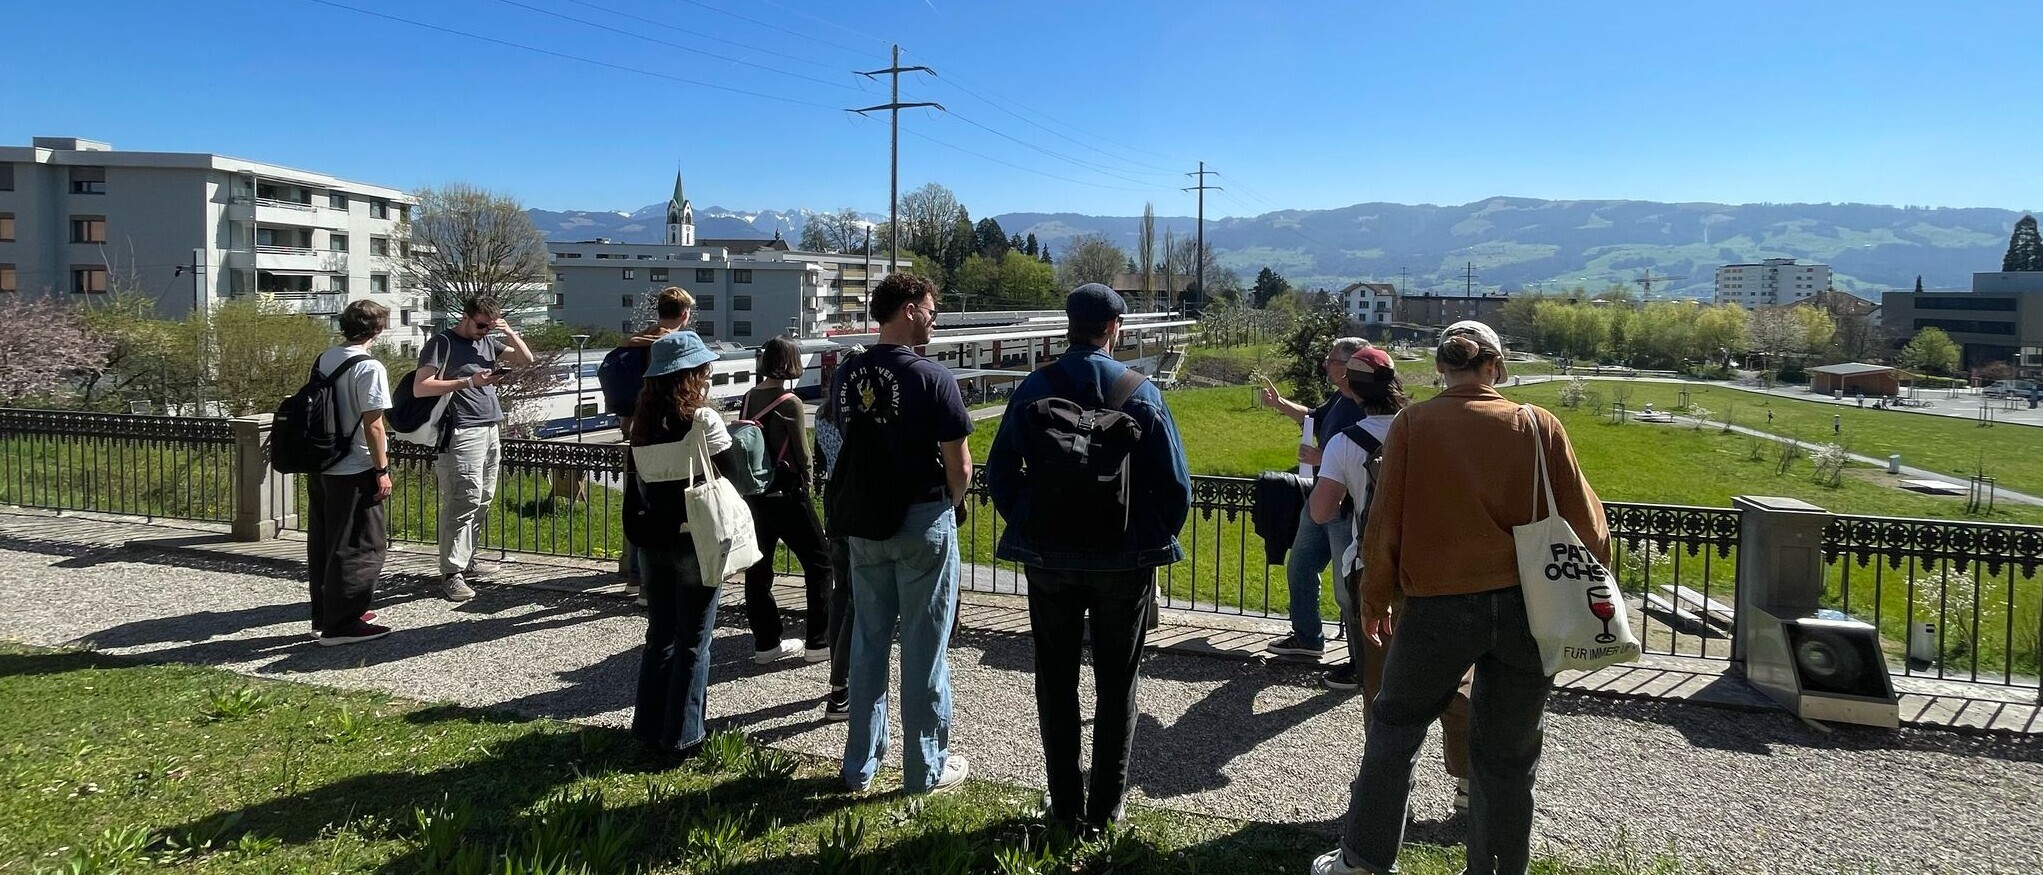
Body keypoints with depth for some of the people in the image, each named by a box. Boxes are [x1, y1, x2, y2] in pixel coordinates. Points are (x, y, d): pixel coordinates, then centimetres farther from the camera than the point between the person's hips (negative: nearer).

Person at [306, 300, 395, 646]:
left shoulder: (322, 360, 7)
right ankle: (342, 623, 4)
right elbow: (373, 425, -17)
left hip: (320, 467, 8)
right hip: (354, 471, -8)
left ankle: (324, 614, 27)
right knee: (360, 546, 1)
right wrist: (382, 470, -11)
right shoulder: (369, 368, -16)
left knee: (323, 543, 16)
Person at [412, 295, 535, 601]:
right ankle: (451, 574, -9)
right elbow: (420, 387, -10)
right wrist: (468, 382, -15)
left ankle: (467, 560, 18)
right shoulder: (443, 343, -3)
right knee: (463, 502, -11)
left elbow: (526, 360, 20)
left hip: (490, 430, 8)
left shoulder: (488, 340, 17)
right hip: (462, 434, -7)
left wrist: (509, 332, 5)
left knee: (482, 500, 8)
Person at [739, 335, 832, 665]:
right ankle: (818, 642, 6)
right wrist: (806, 481, 8)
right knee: (819, 563, 5)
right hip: (786, 494, -7)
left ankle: (765, 642, 19)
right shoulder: (789, 403, -15)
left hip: (754, 493, 7)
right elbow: (802, 453, -10)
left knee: (758, 568, 12)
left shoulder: (749, 399, 3)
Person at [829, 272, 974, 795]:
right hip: (923, 521, -5)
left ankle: (860, 767, 25)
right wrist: (950, 503, 5)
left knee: (868, 640, 15)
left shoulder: (847, 376, 2)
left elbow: (851, 446, 7)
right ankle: (926, 768, 17)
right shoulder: (932, 378, -16)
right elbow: (960, 466, -14)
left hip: (863, 522, 6)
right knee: (924, 646, 6)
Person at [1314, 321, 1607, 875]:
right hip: (1526, 605, 2)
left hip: (1438, 605, -1)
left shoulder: (1412, 424, -3)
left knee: (1394, 731, 16)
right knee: (1509, 756, 14)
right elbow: (1584, 524, 2)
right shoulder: (1539, 426, 0)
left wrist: (1375, 602, 9)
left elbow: (1386, 524, -2)